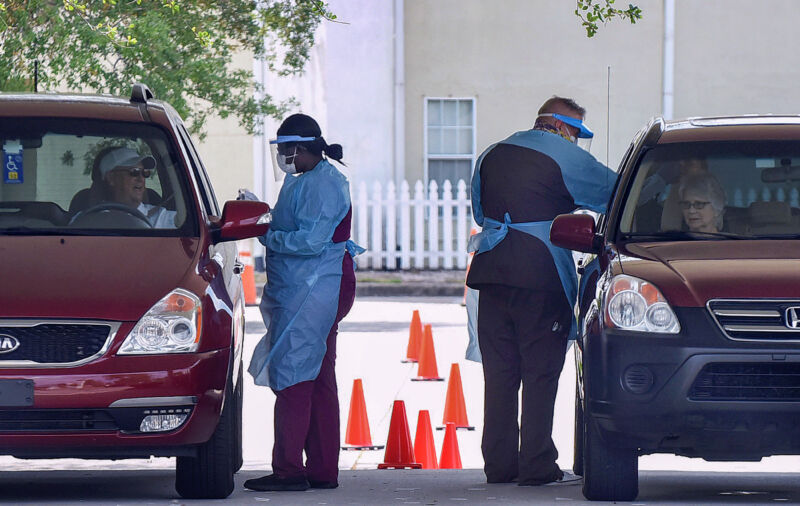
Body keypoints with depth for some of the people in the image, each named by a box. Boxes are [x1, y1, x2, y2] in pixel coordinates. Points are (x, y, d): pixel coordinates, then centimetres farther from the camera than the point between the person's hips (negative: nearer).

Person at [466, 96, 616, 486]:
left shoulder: (491, 155, 16)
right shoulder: (567, 158, -4)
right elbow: (616, 193, 0)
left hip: (491, 271, 6)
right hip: (540, 276, -6)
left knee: (499, 373, 9)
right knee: (540, 372, -1)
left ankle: (498, 464, 9)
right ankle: (536, 465, -3)